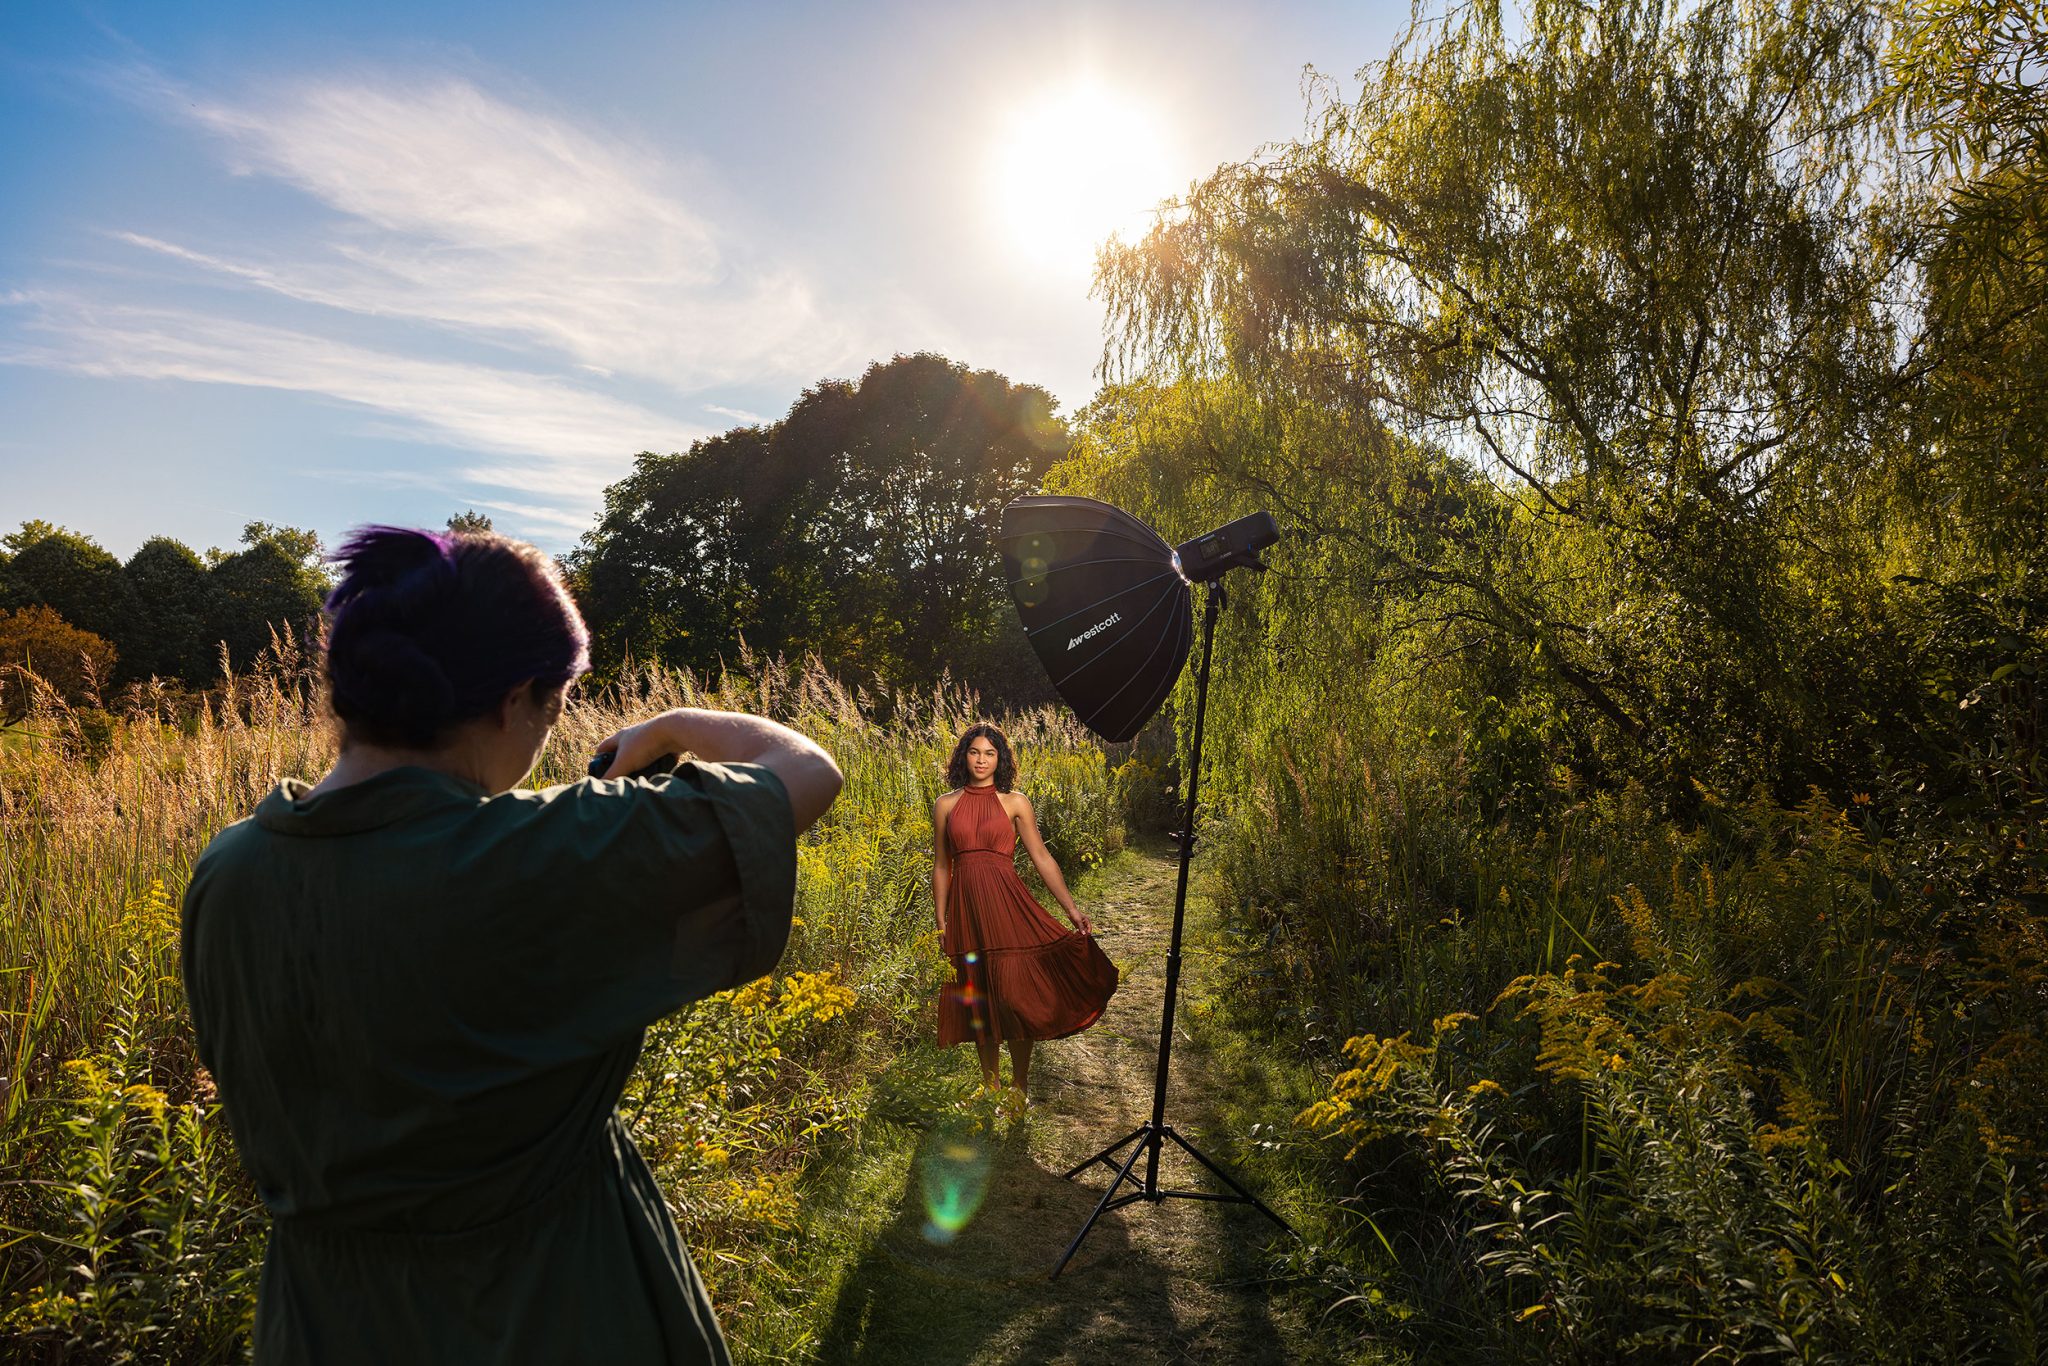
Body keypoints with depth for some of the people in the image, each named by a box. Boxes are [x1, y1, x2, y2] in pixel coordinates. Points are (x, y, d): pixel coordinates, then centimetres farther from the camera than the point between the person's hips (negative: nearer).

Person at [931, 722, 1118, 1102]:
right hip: (966, 909, 2)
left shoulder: (1015, 802, 3)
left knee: (1014, 994, -4)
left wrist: (1072, 908, -4)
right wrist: (941, 924, 9)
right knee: (978, 998, 9)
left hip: (1007, 904, -2)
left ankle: (1020, 1086, 13)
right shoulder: (946, 806, 8)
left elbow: (1041, 857, 1)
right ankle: (990, 1083, 25)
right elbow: (941, 867, 12)